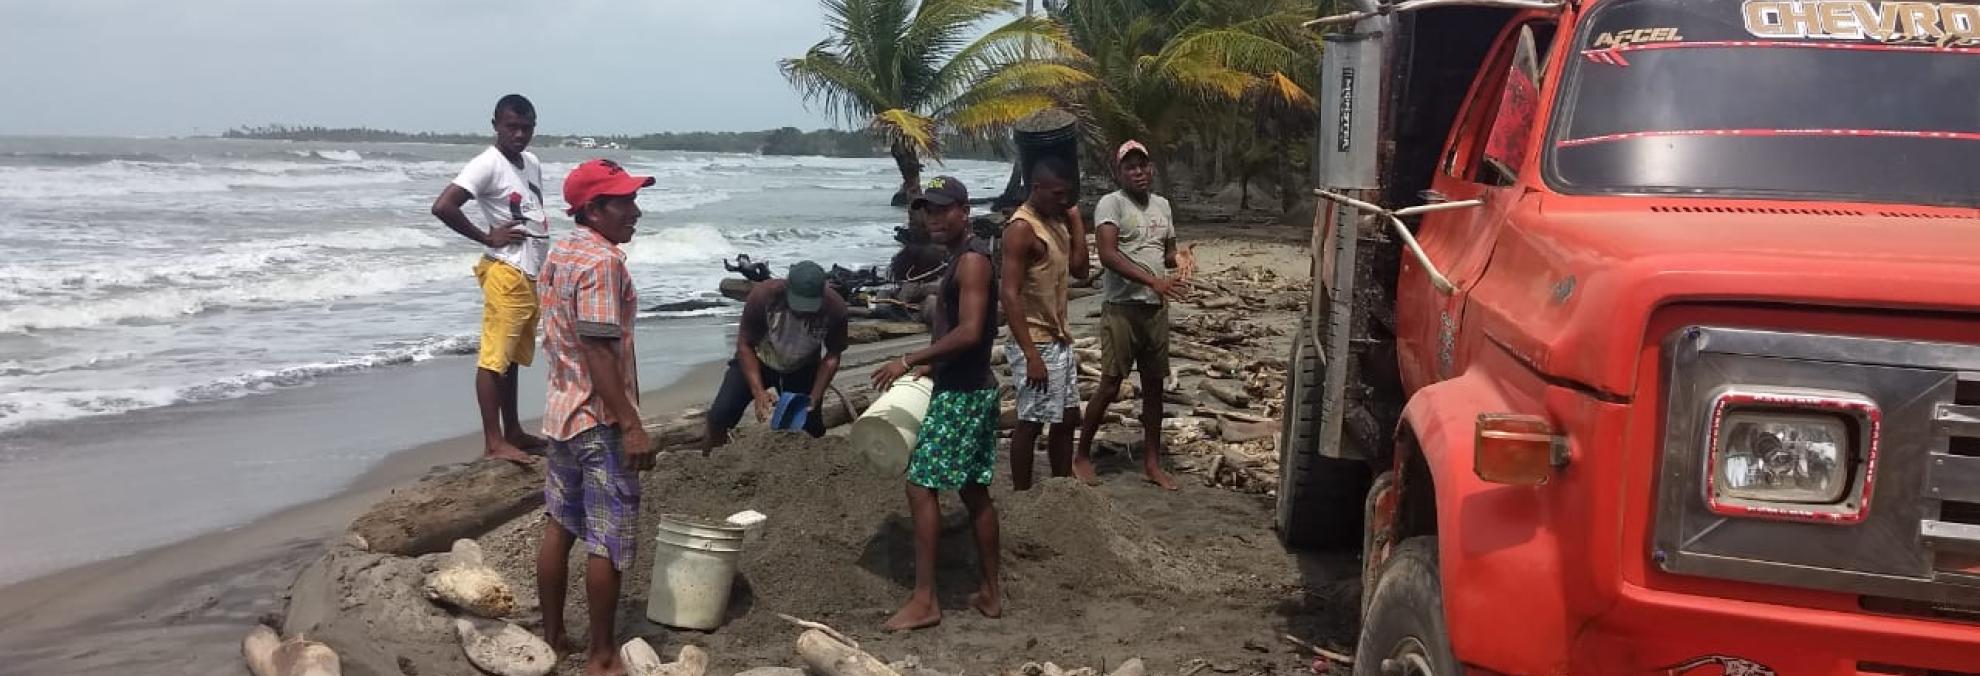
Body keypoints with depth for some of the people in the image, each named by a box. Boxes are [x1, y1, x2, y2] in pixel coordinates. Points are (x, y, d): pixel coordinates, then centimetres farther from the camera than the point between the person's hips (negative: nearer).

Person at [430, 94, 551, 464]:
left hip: (530, 275, 9)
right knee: (494, 357, -6)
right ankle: (493, 441, -5)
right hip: (506, 273, -9)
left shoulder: (532, 163, 12)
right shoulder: (487, 164, -13)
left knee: (513, 356, 15)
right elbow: (442, 207, -23)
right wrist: (487, 237, -15)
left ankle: (512, 430, 24)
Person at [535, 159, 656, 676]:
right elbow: (599, 350, -24)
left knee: (560, 527, 16)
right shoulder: (603, 261, -19)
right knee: (609, 543, -1)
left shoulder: (559, 255, 11)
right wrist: (631, 425, -23)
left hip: (561, 410, 10)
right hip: (600, 420, -10)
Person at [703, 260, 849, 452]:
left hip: (802, 369, 2)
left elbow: (832, 356, -13)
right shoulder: (763, 295, -33)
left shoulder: (835, 308, -28)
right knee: (719, 416, -15)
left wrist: (814, 398, -23)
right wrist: (759, 394, -31)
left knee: (812, 430, -4)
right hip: (757, 361, -1)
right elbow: (745, 345, -23)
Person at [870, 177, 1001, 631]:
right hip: (969, 390, 10)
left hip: (962, 394, -10)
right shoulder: (961, 260, 15)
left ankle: (924, 601, -4)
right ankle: (990, 593, 20)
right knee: (973, 491, 13)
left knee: (921, 486, -8)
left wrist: (909, 362, -21)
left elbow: (969, 333, -25)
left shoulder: (971, 259, -16)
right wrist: (931, 366, 14)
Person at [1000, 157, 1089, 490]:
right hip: (1035, 342, -9)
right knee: (1031, 422, -2)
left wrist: (1075, 219, 4)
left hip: (1059, 339, 9)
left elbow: (1079, 268, 10)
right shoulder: (1022, 228, -18)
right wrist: (1031, 354, -25)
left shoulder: (1057, 221, 11)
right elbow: (1010, 294, -22)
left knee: (1068, 417, 14)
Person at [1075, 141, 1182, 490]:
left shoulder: (1162, 205, 12)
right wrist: (1152, 280, -28)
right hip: (1121, 308, -6)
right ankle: (1081, 455, 11)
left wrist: (1179, 259, -4)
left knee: (1154, 386, 10)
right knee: (1110, 386, -4)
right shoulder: (1111, 203, -9)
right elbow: (1108, 254, -21)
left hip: (1156, 308, 6)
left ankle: (1152, 463, 19)